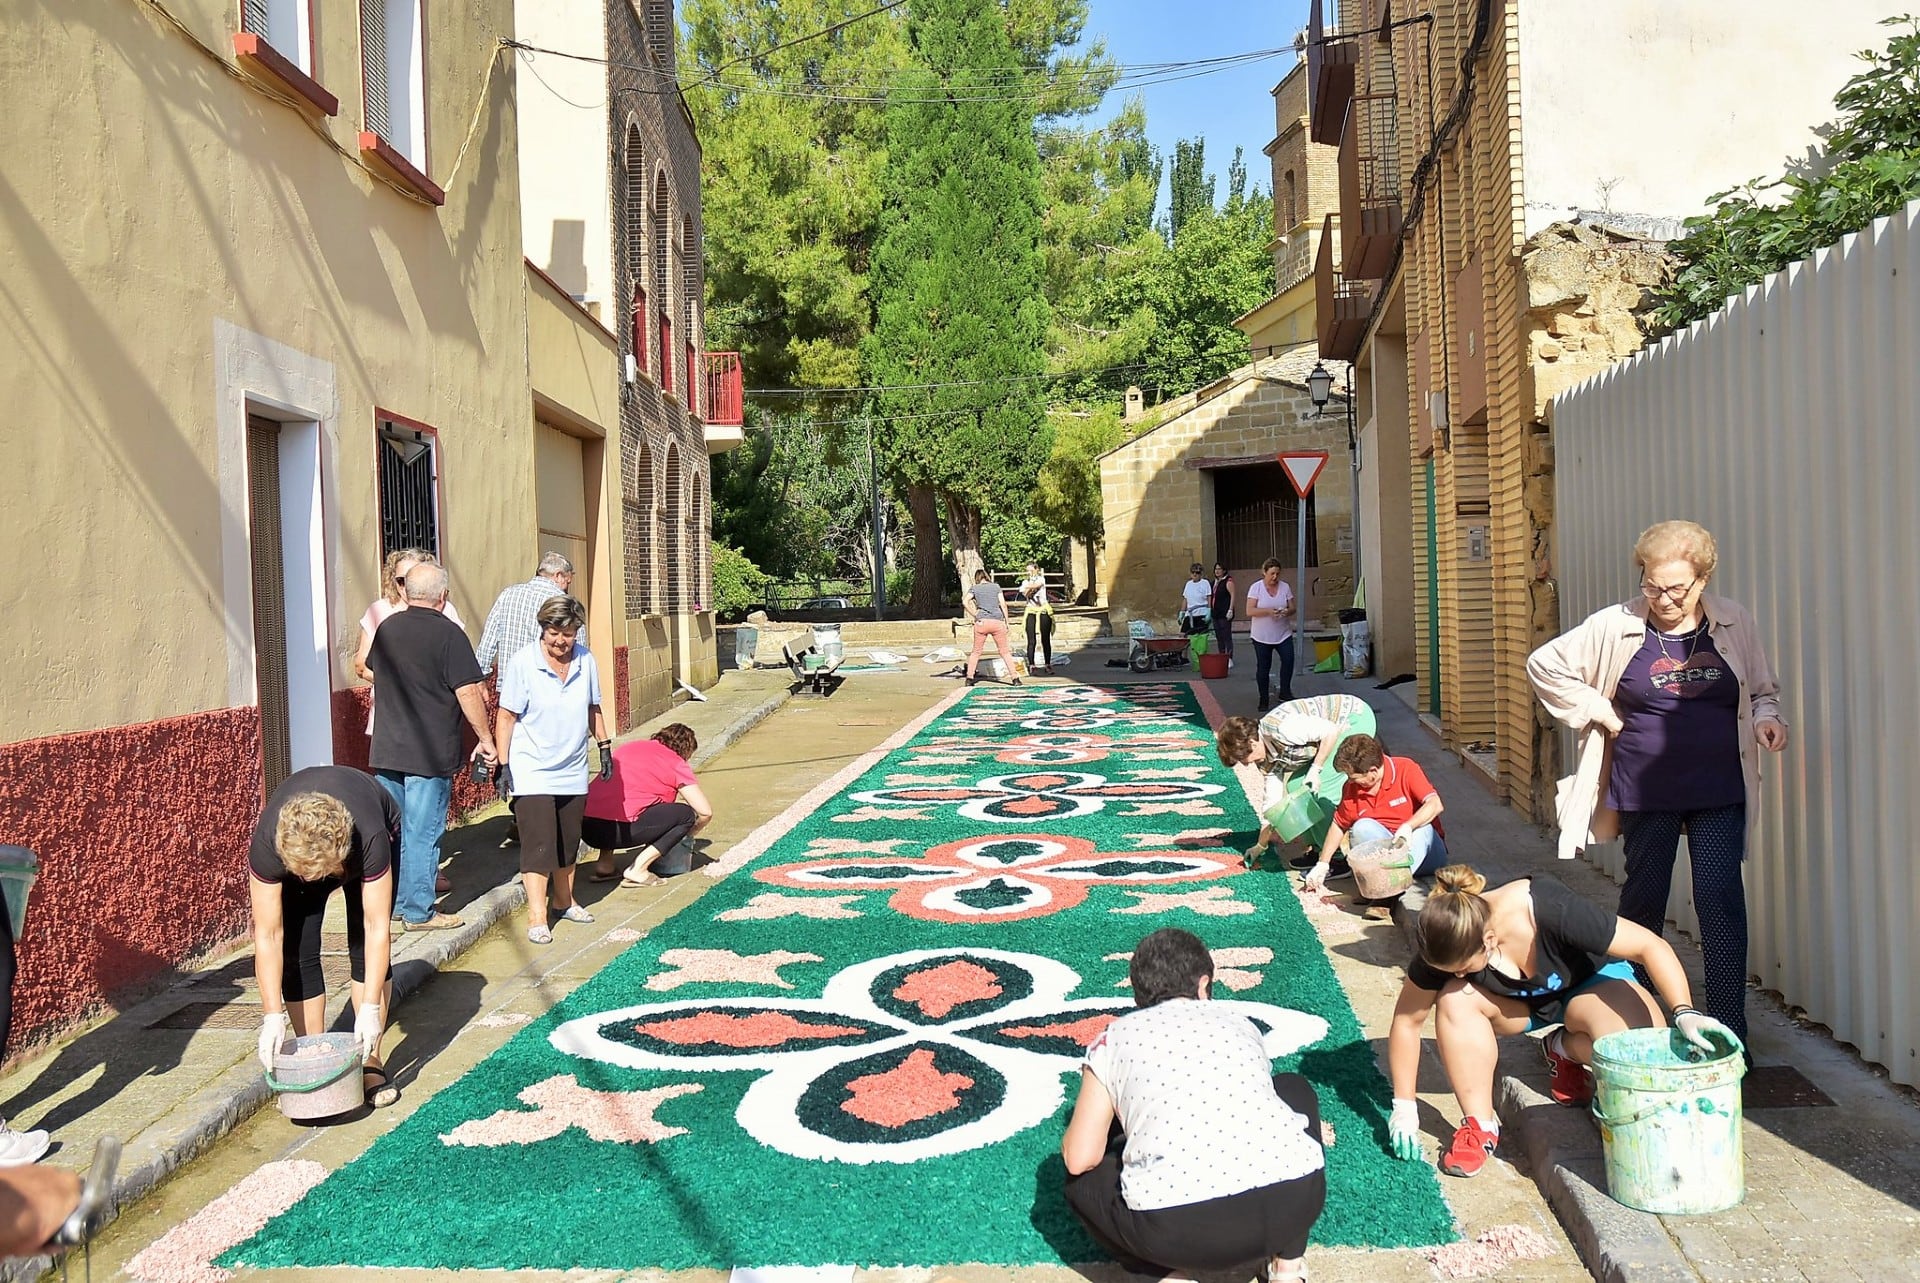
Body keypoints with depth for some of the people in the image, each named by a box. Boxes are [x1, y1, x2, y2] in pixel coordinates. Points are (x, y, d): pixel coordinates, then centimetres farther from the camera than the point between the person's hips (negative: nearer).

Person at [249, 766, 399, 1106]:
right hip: (295, 846, 1)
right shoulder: (266, 843, -40)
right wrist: (273, 1016, -35)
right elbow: (268, 936, -33)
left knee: (366, 944, -12)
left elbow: (378, 928, -36)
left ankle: (370, 1062, -4)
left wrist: (370, 1009, -38)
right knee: (297, 952, -11)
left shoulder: (370, 838, -44)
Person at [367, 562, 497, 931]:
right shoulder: (448, 633, -13)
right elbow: (468, 692, -17)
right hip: (430, 754, -6)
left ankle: (390, 902, 24)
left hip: (386, 749, 6)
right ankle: (419, 911, 6)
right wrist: (485, 739, -9)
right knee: (423, 832, 0)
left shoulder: (387, 628, 7)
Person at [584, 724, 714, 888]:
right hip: (619, 830, -7)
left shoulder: (629, 746, 26)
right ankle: (638, 869, -1)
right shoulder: (676, 764, 8)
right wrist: (685, 834, 27)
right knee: (686, 813, 7)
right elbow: (705, 812, 6)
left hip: (585, 827, 7)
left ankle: (604, 863, 21)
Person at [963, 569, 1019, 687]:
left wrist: (974, 615, -4)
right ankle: (1015, 678, 1)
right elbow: (1003, 604, 4)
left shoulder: (974, 588, 7)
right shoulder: (996, 586, 11)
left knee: (976, 651, 12)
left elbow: (965, 602, -9)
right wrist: (1006, 621, 8)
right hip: (997, 622, 0)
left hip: (982, 622, 0)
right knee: (1005, 651, 6)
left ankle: (969, 678, 7)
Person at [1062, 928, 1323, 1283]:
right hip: (1294, 1200, 3)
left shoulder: (1114, 1039, 16)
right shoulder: (1239, 1022, 23)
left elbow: (1079, 1159, 10)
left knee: (1084, 1180, 29)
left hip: (1176, 1229, -2)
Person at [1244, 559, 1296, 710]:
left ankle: (1285, 693, 3)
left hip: (1283, 634, 2)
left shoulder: (1285, 587, 3)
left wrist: (1288, 611, -17)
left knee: (1288, 660, -14)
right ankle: (1263, 700, 16)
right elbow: (1249, 611, -12)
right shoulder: (1256, 588, -5)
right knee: (1263, 667, 4)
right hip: (1262, 636, -2)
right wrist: (1268, 611, -25)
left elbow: (1292, 608, 6)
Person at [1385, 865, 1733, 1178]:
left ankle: (1566, 1049, 0)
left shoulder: (1552, 912, -39)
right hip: (1520, 1004, 2)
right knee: (1455, 999, -31)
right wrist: (1404, 1107, -15)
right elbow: (1408, 1019, -16)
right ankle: (1480, 1126, -17)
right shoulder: (1444, 944, -28)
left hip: (1589, 983, -2)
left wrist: (1685, 1013, -42)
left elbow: (1652, 946, -31)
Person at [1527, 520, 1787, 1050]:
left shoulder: (1735, 623, 1)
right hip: (1647, 793, 0)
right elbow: (1545, 665, 3)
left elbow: (1762, 690, 15)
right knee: (1643, 897, 12)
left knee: (1720, 900, -4)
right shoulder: (1614, 627, -5)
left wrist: (1766, 718, -6)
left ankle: (1729, 1028, 3)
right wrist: (1600, 712, -3)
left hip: (1720, 792, 0)